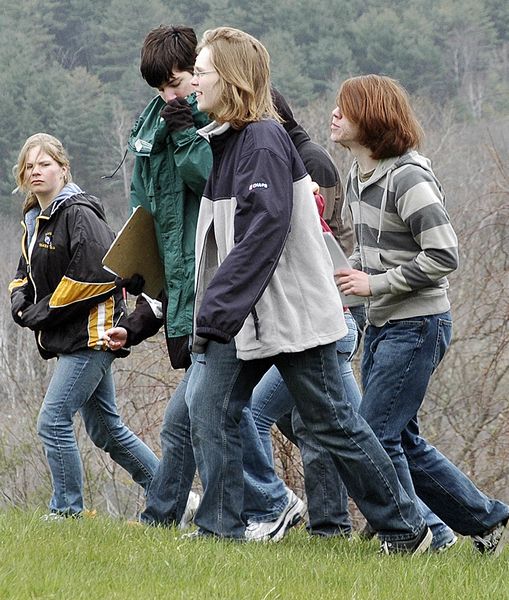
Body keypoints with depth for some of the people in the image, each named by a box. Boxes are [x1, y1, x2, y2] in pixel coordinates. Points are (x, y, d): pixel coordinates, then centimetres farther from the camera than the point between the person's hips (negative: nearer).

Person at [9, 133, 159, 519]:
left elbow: (97, 272, -23)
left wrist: (43, 312, -16)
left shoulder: (79, 214, -14)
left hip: (90, 335, -10)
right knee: (106, 429, 15)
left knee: (53, 422, -12)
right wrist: (21, 300, 1)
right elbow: (28, 273, 25)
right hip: (72, 340, 10)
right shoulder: (36, 221, 15)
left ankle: (67, 512, -4)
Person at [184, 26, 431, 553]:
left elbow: (263, 234, -25)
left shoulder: (265, 142, -18)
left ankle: (404, 528, 11)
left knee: (331, 422, 0)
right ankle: (219, 530, 2)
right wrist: (211, 309, 9)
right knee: (208, 408, -2)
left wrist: (214, 311, -25)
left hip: (290, 312, -9)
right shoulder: (226, 140, 11)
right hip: (238, 313, 9)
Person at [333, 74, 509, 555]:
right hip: (380, 325, 9)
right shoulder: (357, 176, 10)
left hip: (417, 326, -9)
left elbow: (443, 255, -22)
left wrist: (376, 283, -19)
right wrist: (345, 273, 4)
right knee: (402, 441, 12)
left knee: (374, 435, -9)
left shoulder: (408, 179, -19)